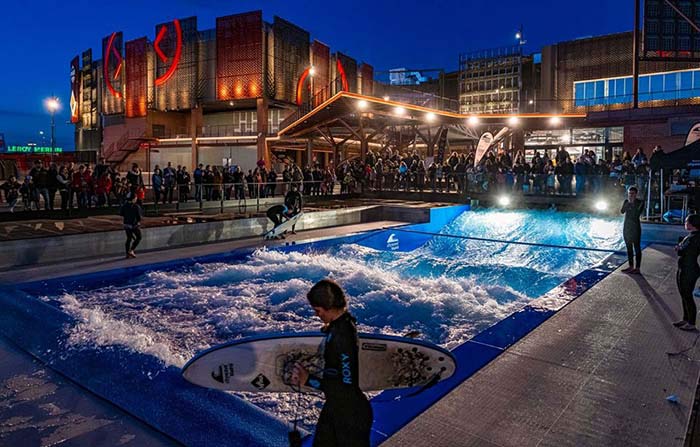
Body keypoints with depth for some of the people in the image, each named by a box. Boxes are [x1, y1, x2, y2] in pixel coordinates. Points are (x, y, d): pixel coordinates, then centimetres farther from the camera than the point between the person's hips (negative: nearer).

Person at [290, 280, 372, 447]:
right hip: (334, 406, 9)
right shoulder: (337, 324, -3)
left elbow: (346, 386, -28)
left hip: (350, 414, -9)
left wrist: (309, 380, -24)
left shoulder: (344, 335, -31)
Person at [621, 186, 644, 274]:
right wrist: (628, 203, -13)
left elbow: (637, 214, -18)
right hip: (626, 227, 6)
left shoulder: (640, 202, -6)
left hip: (635, 227, -6)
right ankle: (631, 266, 20)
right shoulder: (626, 201, 8)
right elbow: (622, 211, -4)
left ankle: (637, 268, 2)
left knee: (637, 248, -2)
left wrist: (633, 204, -17)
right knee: (629, 248, 11)